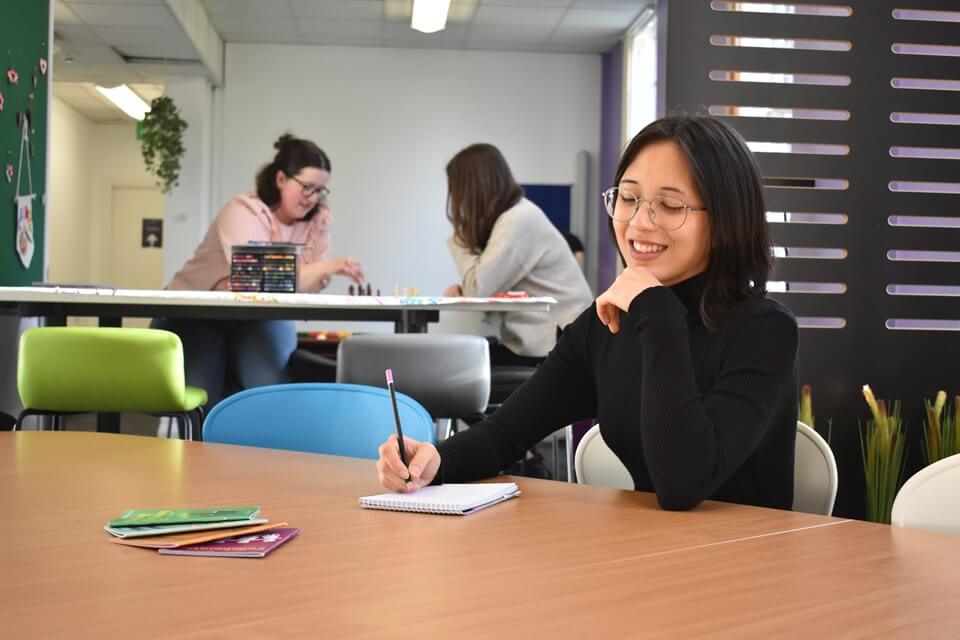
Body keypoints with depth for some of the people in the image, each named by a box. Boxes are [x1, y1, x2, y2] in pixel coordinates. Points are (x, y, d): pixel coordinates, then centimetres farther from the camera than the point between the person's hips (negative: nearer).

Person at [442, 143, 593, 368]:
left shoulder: (518, 220, -17)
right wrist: (461, 289, -8)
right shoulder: (512, 215, 13)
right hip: (534, 341, 8)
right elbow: (488, 286, 12)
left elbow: (478, 290, -20)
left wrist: (460, 239, -6)